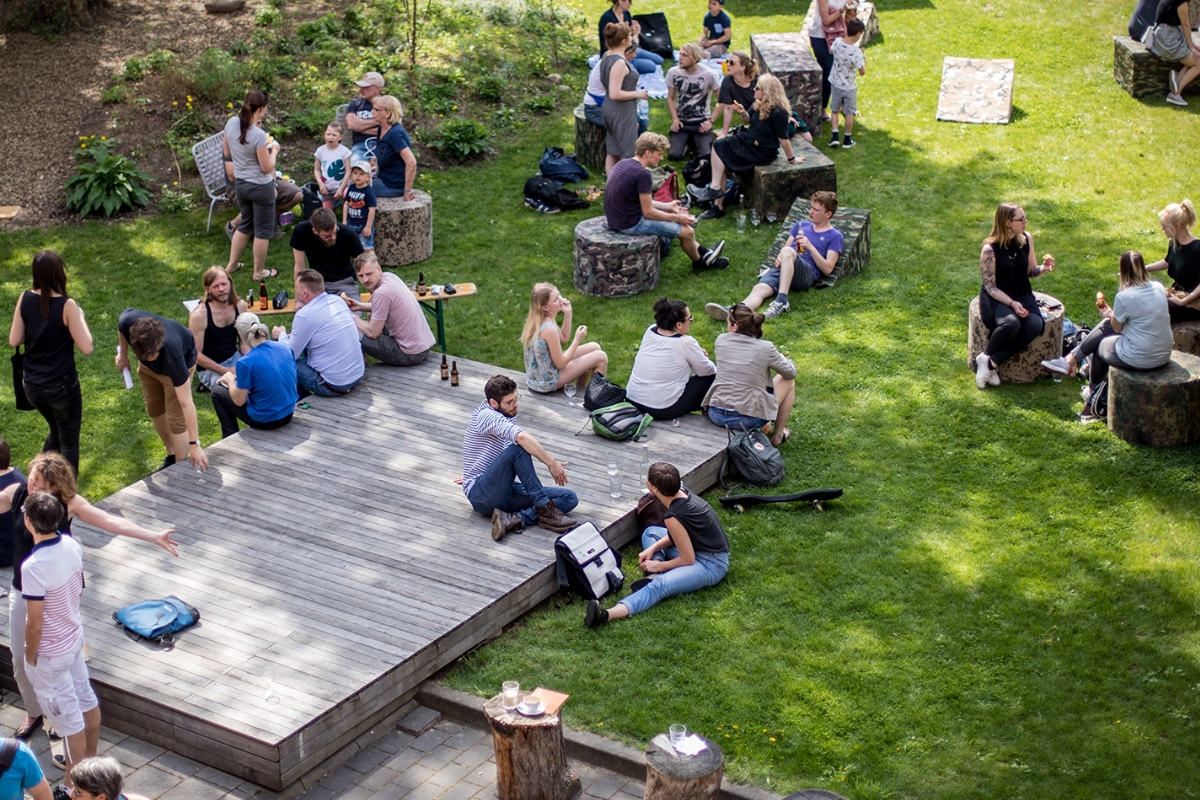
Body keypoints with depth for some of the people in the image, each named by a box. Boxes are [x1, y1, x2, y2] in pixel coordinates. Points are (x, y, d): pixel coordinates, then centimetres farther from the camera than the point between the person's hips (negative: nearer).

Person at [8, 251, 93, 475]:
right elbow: (86, 348, -18)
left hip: (32, 385, 6)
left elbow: (14, 341, 0)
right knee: (69, 443, 12)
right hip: (61, 386, -6)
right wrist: (80, 318, -4)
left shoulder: (25, 299, -5)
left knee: (56, 432, 29)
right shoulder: (66, 305, -20)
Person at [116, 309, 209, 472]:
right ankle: (172, 459, 34)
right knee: (155, 410, 16)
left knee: (176, 419, -11)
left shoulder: (173, 356, -47)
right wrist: (123, 355, 2)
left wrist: (194, 444, -42)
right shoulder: (128, 322, -40)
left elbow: (186, 403, -42)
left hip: (183, 359, -5)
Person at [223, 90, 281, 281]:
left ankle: (231, 265, 35)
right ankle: (259, 272, 25)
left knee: (245, 224, 27)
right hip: (261, 186, -7)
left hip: (240, 183, 7)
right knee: (263, 230, 12)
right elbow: (267, 167, -20)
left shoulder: (231, 123, -8)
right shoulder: (259, 135, -28)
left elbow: (227, 153, 7)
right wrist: (274, 150, -2)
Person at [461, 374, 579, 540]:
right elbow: (522, 437, -34)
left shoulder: (506, 414, 13)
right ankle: (545, 509, -28)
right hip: (480, 494, -9)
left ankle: (514, 519, -25)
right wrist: (552, 464, -28)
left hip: (504, 492, 9)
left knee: (570, 498, -7)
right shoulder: (487, 415, -16)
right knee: (518, 448, -32)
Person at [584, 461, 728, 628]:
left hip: (711, 565, -10)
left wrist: (659, 566, -5)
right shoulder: (682, 493, -2)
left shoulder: (673, 517, -27)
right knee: (650, 532, 18)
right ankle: (655, 576, -8)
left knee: (660, 586, -33)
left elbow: (688, 560, -19)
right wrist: (653, 548, 3)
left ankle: (607, 614, -55)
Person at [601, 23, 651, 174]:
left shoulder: (607, 56, 7)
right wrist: (637, 94, -16)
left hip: (609, 109, 10)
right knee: (628, 155, -2)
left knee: (612, 152, 15)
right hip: (621, 113, -10)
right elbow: (615, 94, -27)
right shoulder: (619, 63, -23)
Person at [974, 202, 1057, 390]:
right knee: (1011, 323, -37)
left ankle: (992, 362, -17)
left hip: (1022, 295, 6)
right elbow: (990, 288, -13)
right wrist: (1012, 303, -26)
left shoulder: (1026, 239, -1)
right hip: (996, 298, -5)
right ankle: (985, 356, -8)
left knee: (1036, 324, -26)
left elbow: (1031, 272, 10)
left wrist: (1043, 268, -13)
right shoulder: (990, 249, -17)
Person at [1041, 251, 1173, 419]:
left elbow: (1117, 327, -3)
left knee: (1101, 344, 24)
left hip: (1139, 359, -6)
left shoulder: (1124, 297, -19)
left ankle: (1093, 391, 45)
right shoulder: (1159, 288, 0)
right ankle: (1072, 359, 31)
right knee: (1105, 325, 20)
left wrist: (1110, 315, 16)